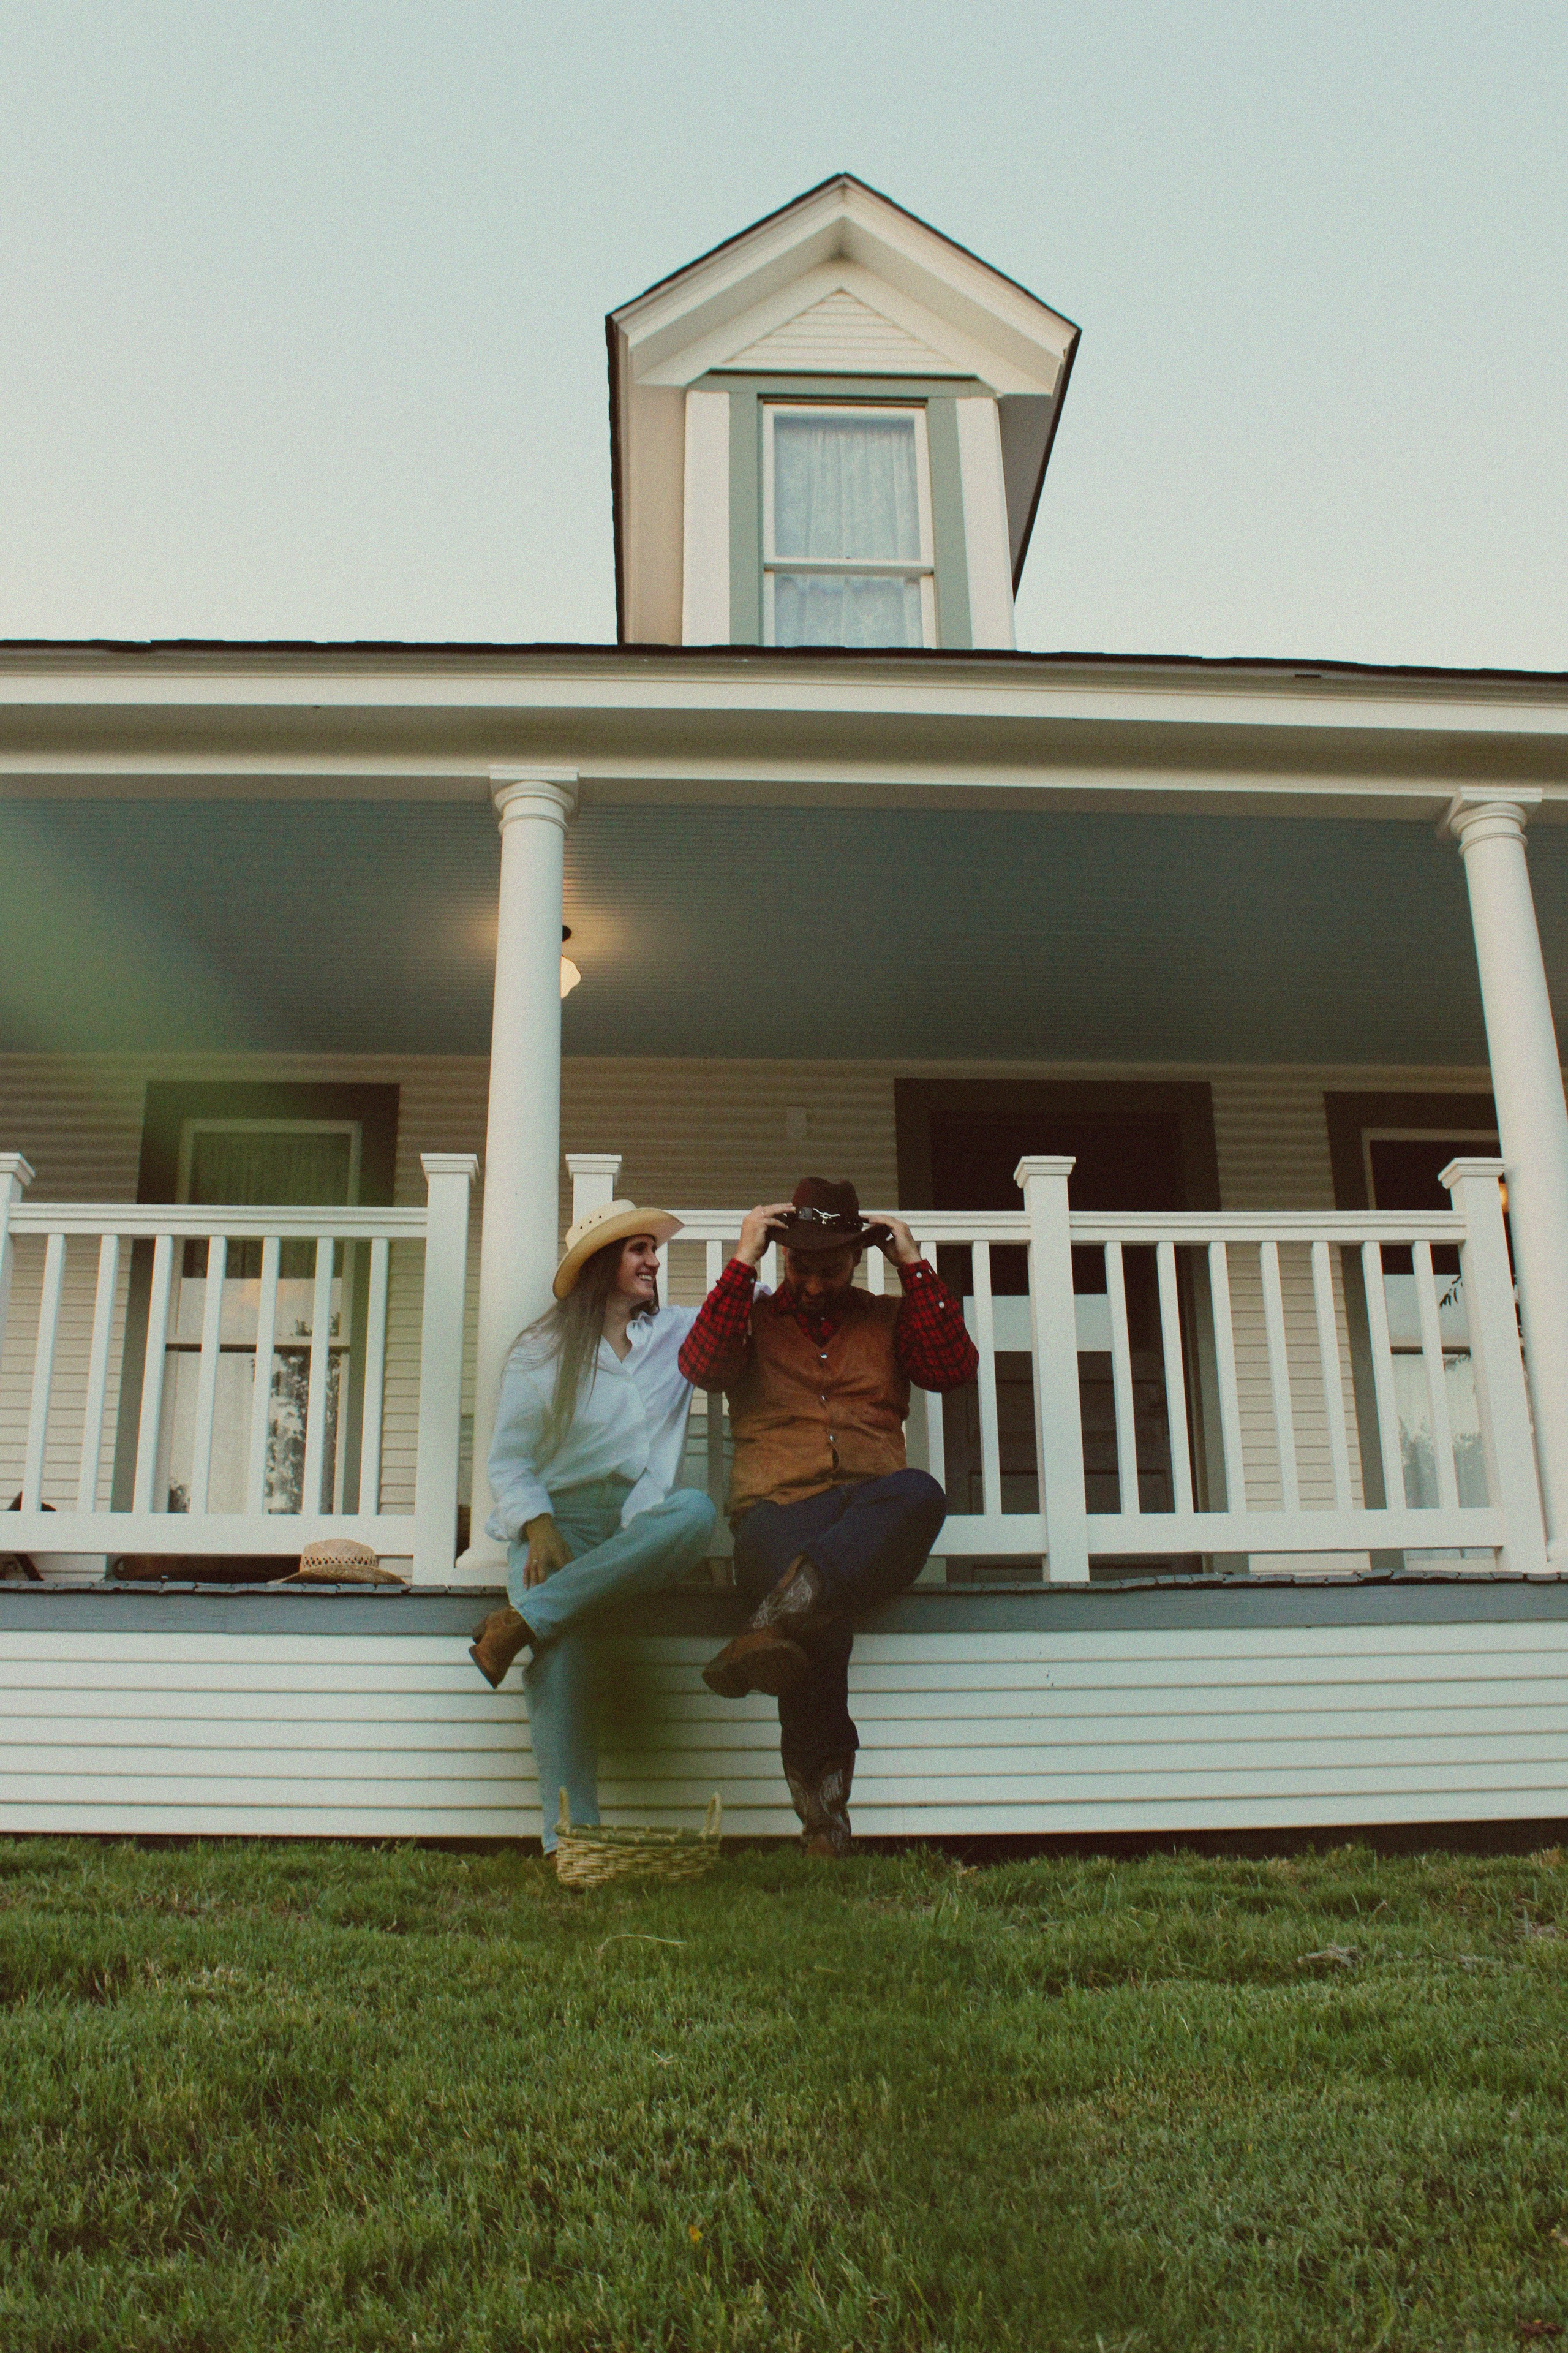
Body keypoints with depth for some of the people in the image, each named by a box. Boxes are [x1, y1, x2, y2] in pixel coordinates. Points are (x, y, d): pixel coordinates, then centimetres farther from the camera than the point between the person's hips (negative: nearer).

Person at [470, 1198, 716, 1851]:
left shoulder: (678, 1333, 17)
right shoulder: (540, 1352, 9)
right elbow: (508, 1460, 6)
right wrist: (539, 1528, -12)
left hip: (640, 1526, 2)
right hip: (557, 1518, -2)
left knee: (696, 1510, -34)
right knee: (560, 1651, -32)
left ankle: (524, 1620, -34)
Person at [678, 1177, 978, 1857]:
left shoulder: (888, 1320, 25)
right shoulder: (753, 1317, 22)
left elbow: (955, 1368, 7)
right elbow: (701, 1365, 0)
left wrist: (913, 1265, 8)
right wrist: (744, 1259, 1)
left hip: (873, 1513, 2)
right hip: (778, 1507, -1)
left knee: (920, 1493, -38)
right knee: (820, 1613, -37)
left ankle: (775, 1621, -48)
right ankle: (823, 1810, -34)